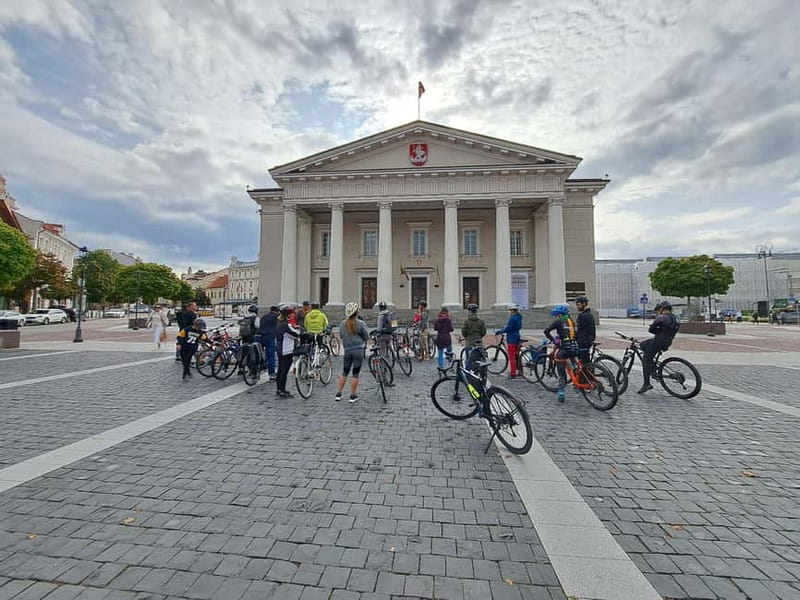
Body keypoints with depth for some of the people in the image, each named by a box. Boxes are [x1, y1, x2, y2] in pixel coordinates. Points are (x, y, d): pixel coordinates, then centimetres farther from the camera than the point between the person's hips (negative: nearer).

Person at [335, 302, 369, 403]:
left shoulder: (342, 324, 1)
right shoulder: (361, 324, -9)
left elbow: (341, 336, 9)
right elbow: (366, 337, -1)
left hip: (347, 350, 3)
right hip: (358, 350, -3)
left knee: (344, 372, 17)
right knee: (355, 373, 5)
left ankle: (338, 394, 19)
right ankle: (353, 396, 11)